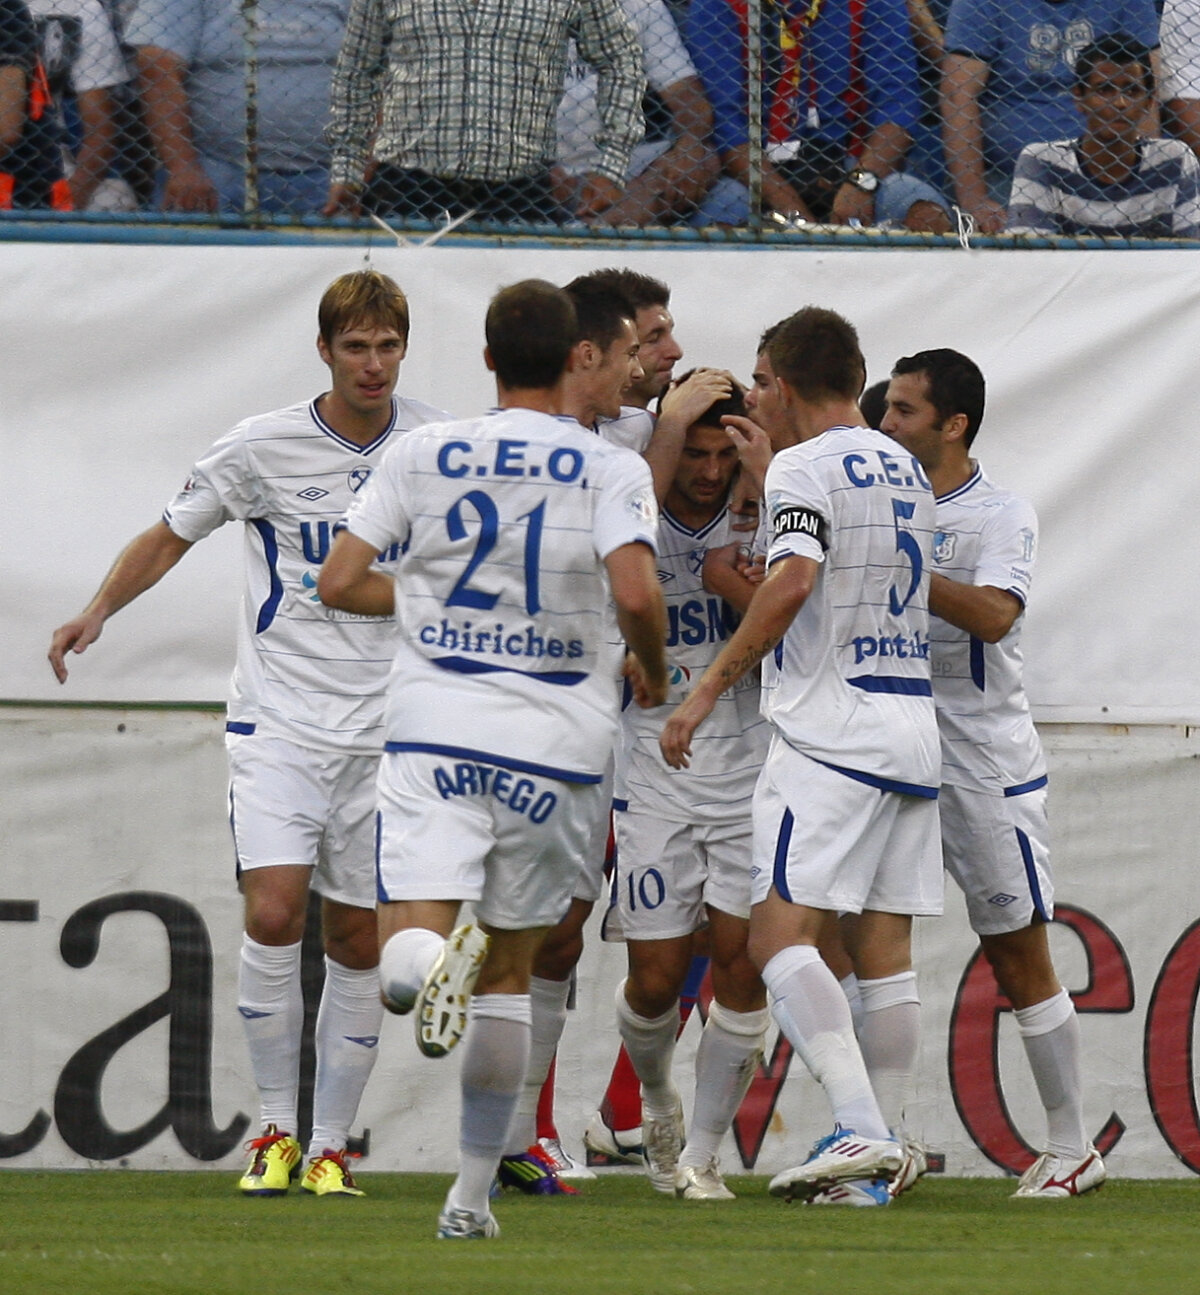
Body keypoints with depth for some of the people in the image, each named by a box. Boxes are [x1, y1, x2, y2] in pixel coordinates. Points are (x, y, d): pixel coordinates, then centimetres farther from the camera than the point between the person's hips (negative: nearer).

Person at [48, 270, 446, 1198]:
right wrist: (97, 613, -5)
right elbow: (172, 536, 8)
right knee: (272, 915, -17)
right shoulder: (261, 449, -4)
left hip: (383, 729, 2)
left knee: (358, 941, 3)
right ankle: (277, 1130, -3)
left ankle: (330, 1144, 13)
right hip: (278, 720, -2)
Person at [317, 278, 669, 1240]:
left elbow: (339, 583, 5)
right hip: (557, 740, 0)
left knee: (404, 957, -7)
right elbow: (635, 592, -18)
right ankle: (473, 1192, 15)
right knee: (512, 971, 13)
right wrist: (652, 671, 3)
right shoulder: (610, 468, -3)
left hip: (434, 728, 0)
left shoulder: (424, 456, 5)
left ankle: (435, 958, -45)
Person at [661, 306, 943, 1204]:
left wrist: (713, 684, -20)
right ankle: (883, 1153, 10)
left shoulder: (802, 468, -7)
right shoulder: (905, 469, 17)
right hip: (915, 725, 8)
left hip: (831, 733, -8)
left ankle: (860, 1129, -26)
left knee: (782, 931, -12)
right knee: (885, 945, 9)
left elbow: (795, 580, -23)